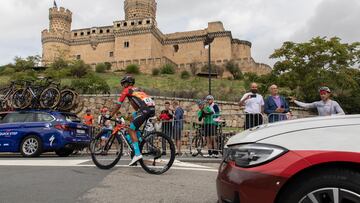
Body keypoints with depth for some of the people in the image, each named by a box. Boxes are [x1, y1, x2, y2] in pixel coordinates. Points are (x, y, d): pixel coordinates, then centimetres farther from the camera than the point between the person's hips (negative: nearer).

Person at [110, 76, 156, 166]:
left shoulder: (126, 90, 13)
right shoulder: (137, 89, 34)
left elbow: (118, 105, 13)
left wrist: (110, 116, 23)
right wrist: (134, 118, 46)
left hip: (145, 109, -8)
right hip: (152, 108, 8)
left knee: (131, 130, -1)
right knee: (135, 115, 31)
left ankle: (137, 154, -11)